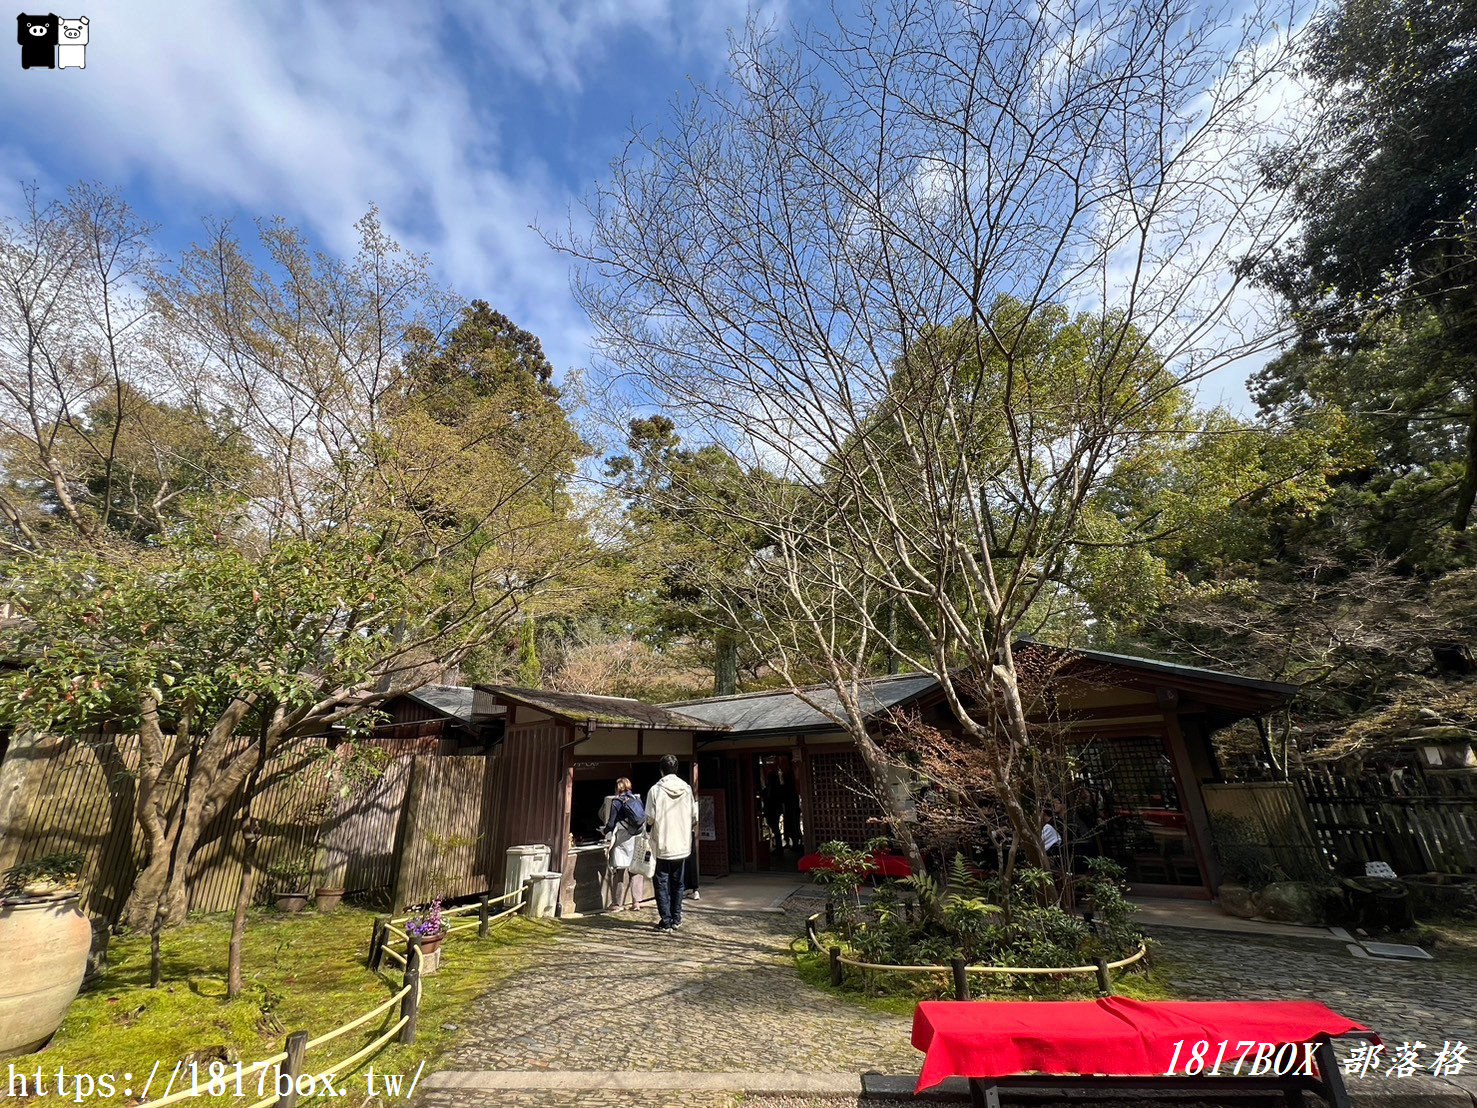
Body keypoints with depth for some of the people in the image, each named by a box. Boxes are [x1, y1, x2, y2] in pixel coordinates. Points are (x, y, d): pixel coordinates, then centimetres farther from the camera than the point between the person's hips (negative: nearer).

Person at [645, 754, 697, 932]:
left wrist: (648, 834, 10)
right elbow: (694, 816, 2)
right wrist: (693, 833, 20)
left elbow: (650, 818, -10)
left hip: (662, 845, -3)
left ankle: (666, 921, 8)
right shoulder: (687, 788, -3)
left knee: (662, 883, 8)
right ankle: (676, 919, 22)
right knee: (677, 883, 16)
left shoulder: (655, 790, -12)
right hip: (682, 844, 3)